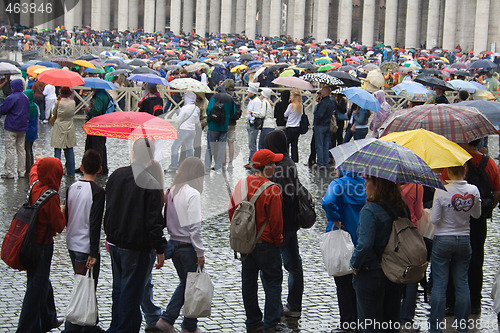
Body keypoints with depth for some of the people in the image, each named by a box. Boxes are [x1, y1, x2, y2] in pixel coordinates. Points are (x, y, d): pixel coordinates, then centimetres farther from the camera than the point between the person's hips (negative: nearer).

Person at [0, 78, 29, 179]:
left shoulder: (11, 98, -15)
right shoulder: (25, 98, 6)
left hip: (11, 127, -7)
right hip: (23, 128, 7)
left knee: (10, 149, -2)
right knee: (21, 149, 11)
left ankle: (10, 172, -1)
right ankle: (21, 172, 14)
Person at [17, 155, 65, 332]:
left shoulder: (35, 185, -1)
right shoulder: (51, 197, -24)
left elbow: (33, 173, 26)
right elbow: (59, 226, -19)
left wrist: (38, 161, 47)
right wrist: (62, 212, 1)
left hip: (31, 243, 9)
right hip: (42, 245, -9)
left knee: (42, 282, 23)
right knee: (37, 287, -2)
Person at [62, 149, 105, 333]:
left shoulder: (71, 188, 4)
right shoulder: (97, 192, -15)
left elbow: (66, 217, 11)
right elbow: (94, 224, -19)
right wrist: (93, 254, -18)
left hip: (72, 245, 7)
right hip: (86, 248, -7)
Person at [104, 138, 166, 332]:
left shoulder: (116, 175, 3)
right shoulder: (151, 181, -17)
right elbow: (153, 220, -18)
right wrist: (159, 249, -10)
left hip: (115, 242, 7)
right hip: (136, 247, -7)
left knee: (119, 289, 20)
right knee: (132, 293, 2)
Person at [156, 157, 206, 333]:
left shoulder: (172, 190, 3)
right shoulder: (192, 193, -18)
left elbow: (168, 220, 9)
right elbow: (194, 227, -19)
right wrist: (200, 252, -13)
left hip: (173, 243, 7)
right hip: (188, 246, -7)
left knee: (184, 283, 21)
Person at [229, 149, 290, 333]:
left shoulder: (242, 184, 0)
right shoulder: (272, 189, -20)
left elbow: (231, 209, 8)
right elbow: (276, 219, -17)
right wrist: (277, 240, -1)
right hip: (266, 243, -6)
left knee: (248, 281, 14)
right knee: (273, 281, 4)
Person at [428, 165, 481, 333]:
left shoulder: (441, 191, -17)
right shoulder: (473, 190, -5)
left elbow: (434, 219, -13)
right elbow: (477, 215, 9)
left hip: (443, 240, -3)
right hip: (464, 240, 3)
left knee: (439, 284, 2)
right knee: (462, 283, 11)